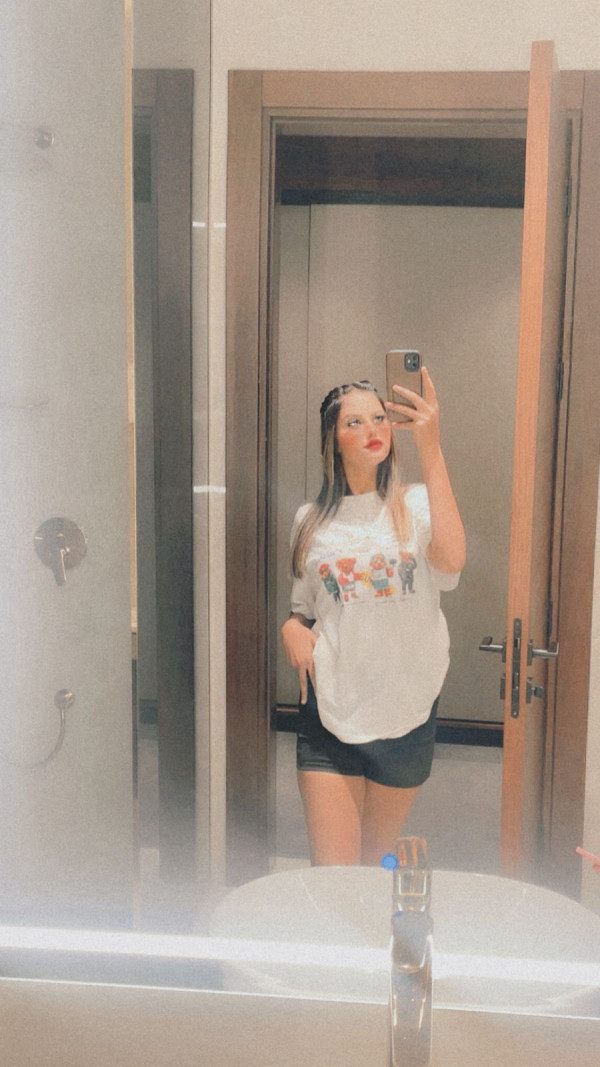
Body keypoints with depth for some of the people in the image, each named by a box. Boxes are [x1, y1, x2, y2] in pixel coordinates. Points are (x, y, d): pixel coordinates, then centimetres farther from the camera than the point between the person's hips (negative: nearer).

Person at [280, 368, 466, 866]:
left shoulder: (416, 505, -4)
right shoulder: (312, 520, 5)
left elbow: (451, 559, -28)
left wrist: (430, 447, -32)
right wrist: (292, 627, -6)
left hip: (407, 712, -1)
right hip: (330, 713, 1)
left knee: (379, 862, 19)